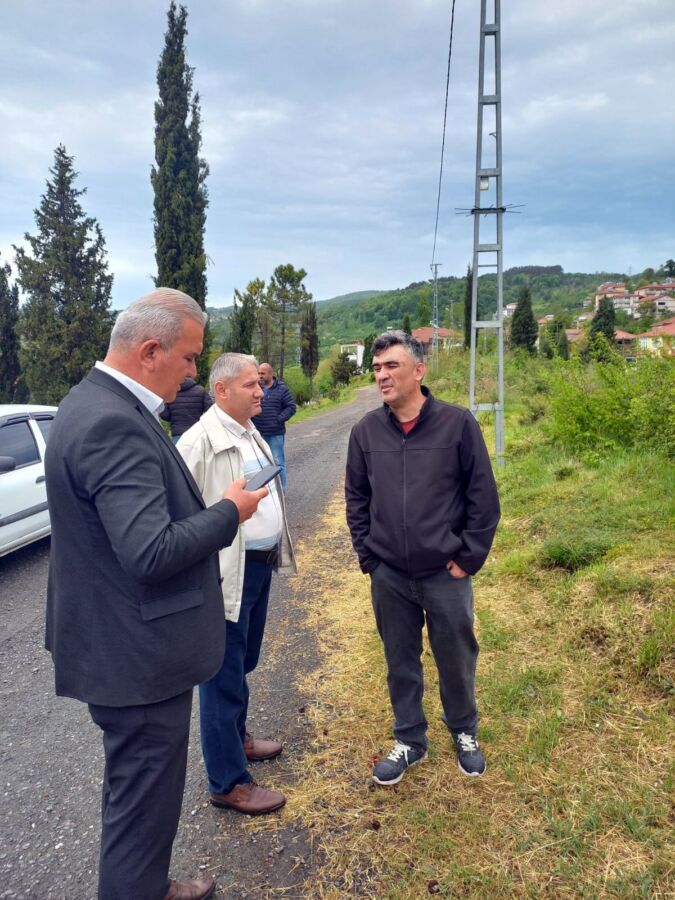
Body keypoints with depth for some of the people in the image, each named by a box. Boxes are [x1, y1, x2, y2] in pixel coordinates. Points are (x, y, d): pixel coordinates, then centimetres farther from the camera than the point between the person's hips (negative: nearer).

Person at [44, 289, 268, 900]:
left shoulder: (98, 402, 6)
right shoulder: (114, 424, -27)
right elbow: (151, 552, -31)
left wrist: (212, 508, 7)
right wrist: (229, 511, -18)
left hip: (124, 641, 11)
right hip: (136, 654, -11)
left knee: (141, 786, 27)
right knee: (145, 794, 10)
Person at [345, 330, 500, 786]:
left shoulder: (457, 422, -10)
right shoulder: (366, 430, -1)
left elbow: (483, 495, -6)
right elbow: (356, 498, 8)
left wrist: (470, 557, -7)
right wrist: (367, 555, 3)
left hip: (446, 574, -2)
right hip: (389, 577, 2)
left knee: (456, 658, 14)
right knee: (401, 663, 15)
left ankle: (465, 731, 41)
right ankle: (410, 741, 36)